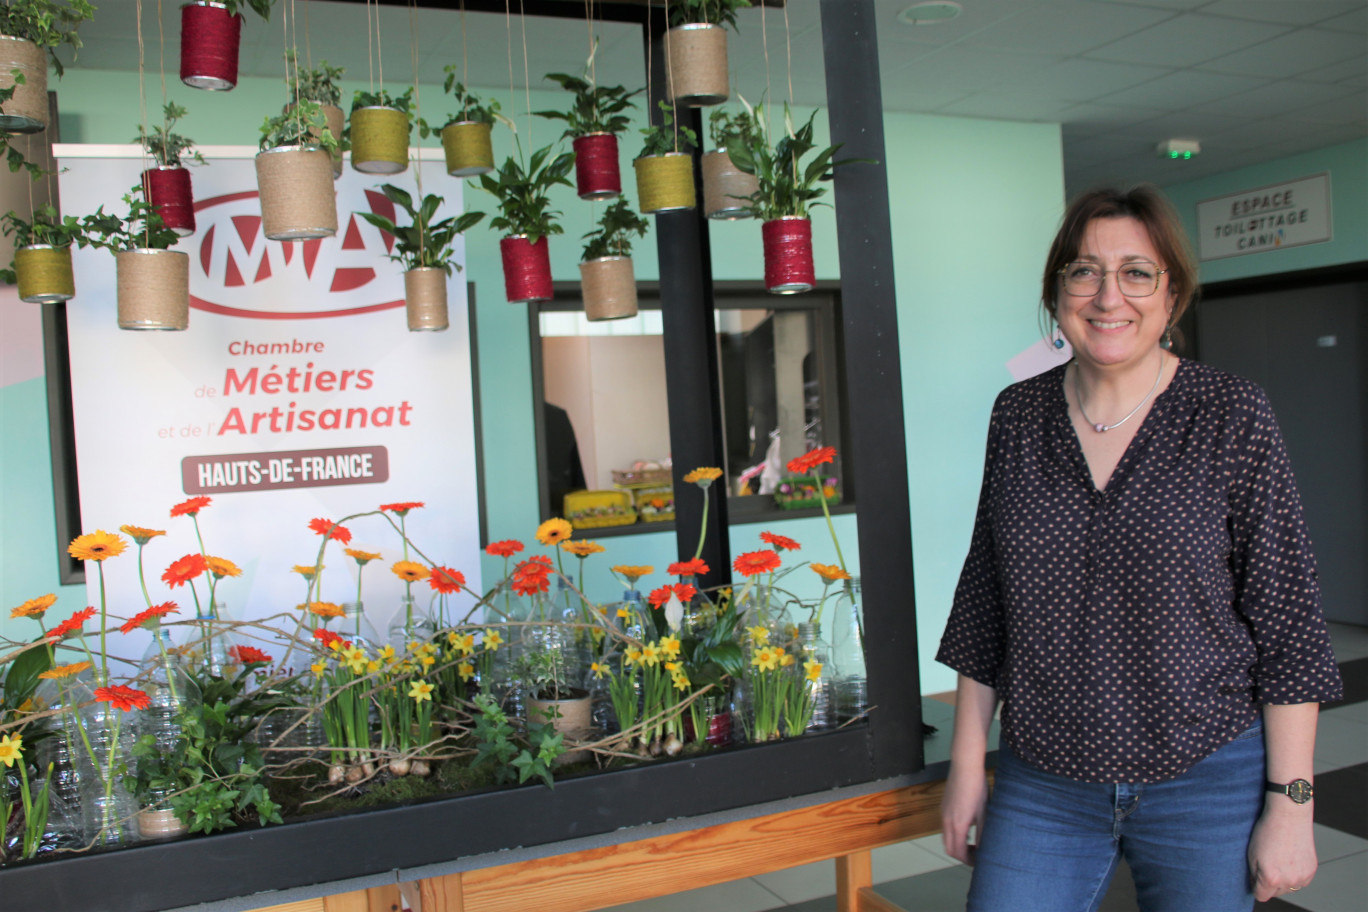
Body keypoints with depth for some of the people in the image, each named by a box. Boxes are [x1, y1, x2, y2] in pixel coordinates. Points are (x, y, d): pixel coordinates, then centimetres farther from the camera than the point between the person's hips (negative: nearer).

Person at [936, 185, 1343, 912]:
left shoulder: (1232, 417, -7)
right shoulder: (1019, 415, 2)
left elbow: (1286, 614, -5)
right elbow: (985, 603, 6)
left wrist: (1291, 804, -7)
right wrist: (966, 765, 6)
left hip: (1209, 782, -2)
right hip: (1041, 787, 2)